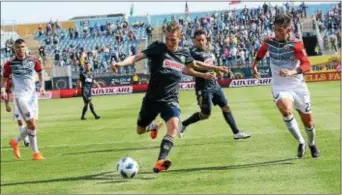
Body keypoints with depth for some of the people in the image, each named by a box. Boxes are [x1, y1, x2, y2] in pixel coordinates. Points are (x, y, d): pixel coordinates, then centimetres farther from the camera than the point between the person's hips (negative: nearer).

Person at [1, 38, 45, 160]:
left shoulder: (33, 60, 4)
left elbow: (40, 73, 16)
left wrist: (42, 86, 3)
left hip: (32, 94, 5)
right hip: (20, 96, -5)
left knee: (32, 125, 7)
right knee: (32, 124, -13)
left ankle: (15, 142, 30)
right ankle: (35, 153, -4)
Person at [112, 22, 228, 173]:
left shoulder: (184, 53, 2)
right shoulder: (158, 48, -10)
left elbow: (193, 64, 25)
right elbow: (137, 56, -21)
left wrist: (214, 68, 35)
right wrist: (121, 63, -40)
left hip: (170, 100, 1)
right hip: (152, 98, -1)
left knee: (173, 125, -28)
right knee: (140, 130, 14)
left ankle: (160, 162, -35)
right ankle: (154, 126, 53)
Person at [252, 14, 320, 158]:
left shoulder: (295, 45, -15)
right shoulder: (269, 42, -4)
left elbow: (306, 65, -26)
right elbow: (261, 51, 21)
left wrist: (291, 72, -41)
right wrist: (255, 65, 12)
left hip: (298, 86, -1)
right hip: (280, 87, 1)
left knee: (307, 120, 10)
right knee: (285, 110, -32)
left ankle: (312, 144, 42)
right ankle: (301, 142, -17)